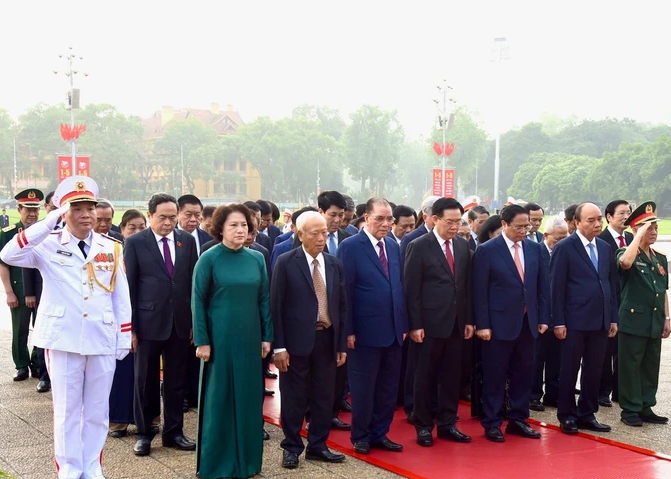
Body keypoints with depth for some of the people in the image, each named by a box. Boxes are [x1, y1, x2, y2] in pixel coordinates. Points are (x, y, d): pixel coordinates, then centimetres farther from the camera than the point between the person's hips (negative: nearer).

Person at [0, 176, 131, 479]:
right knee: (67, 410, 8)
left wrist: (124, 338, 3)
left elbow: (121, 297, 7)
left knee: (97, 410, 11)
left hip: (103, 340, 2)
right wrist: (49, 222, -22)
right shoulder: (48, 246, -2)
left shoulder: (111, 248, 5)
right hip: (63, 340, -2)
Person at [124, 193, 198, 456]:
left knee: (176, 380, 11)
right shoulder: (135, 242, -4)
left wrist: (195, 321, 4)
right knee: (145, 380, 8)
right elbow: (129, 287, -4)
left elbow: (193, 282, 6)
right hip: (149, 321, -3)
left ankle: (173, 431, 23)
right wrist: (131, 326, -7)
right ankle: (143, 433, 22)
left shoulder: (187, 240, 4)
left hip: (180, 322, 3)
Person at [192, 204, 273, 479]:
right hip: (219, 338, -4)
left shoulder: (257, 258, 5)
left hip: (249, 339, 4)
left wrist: (267, 336, 4)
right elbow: (198, 301, -7)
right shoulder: (209, 258, -6)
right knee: (219, 397, 4)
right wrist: (202, 341, -11)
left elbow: (264, 299, 9)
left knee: (248, 397, 9)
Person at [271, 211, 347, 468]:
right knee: (294, 398, 5)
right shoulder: (286, 263, -7)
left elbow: (342, 306, 10)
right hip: (297, 340, -4)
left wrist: (342, 344, 8)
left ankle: (317, 445, 25)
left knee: (324, 396, 12)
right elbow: (276, 306, -9)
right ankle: (292, 447, 20)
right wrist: (279, 346, -13)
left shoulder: (334, 264, 8)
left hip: (327, 339, 5)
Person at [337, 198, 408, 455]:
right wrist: (348, 330, -15)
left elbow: (399, 286, 13)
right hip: (366, 331, -6)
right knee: (363, 386, 6)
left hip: (393, 330, 6)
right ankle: (360, 436, 21)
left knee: (388, 386, 12)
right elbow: (345, 291, -12)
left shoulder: (393, 246, 10)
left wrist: (404, 323, 9)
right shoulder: (350, 246, -10)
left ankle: (380, 433, 25)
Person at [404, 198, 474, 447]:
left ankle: (447, 424, 21)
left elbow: (467, 285, 11)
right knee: (425, 377, 6)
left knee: (452, 376, 10)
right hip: (430, 324, -5)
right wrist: (415, 325, -13)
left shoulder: (463, 246, 7)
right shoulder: (419, 247, -8)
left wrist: (468, 320, 8)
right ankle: (423, 426, 17)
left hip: (456, 323, 5)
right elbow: (411, 289, -9)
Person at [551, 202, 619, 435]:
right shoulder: (564, 247, -7)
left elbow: (612, 283, 13)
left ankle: (587, 415, 21)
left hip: (601, 320, 6)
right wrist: (558, 321, -13)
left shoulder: (605, 248, 11)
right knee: (569, 369, 5)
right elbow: (556, 287, -9)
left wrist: (613, 318, 9)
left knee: (594, 370, 10)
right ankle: (567, 416, 15)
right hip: (575, 320, -5)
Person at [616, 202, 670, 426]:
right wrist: (640, 235, -23)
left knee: (651, 367, 11)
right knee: (631, 367, 0)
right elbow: (625, 262, -32)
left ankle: (646, 408, 20)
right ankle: (630, 410, 8)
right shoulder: (628, 254, -6)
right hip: (633, 321, -6)